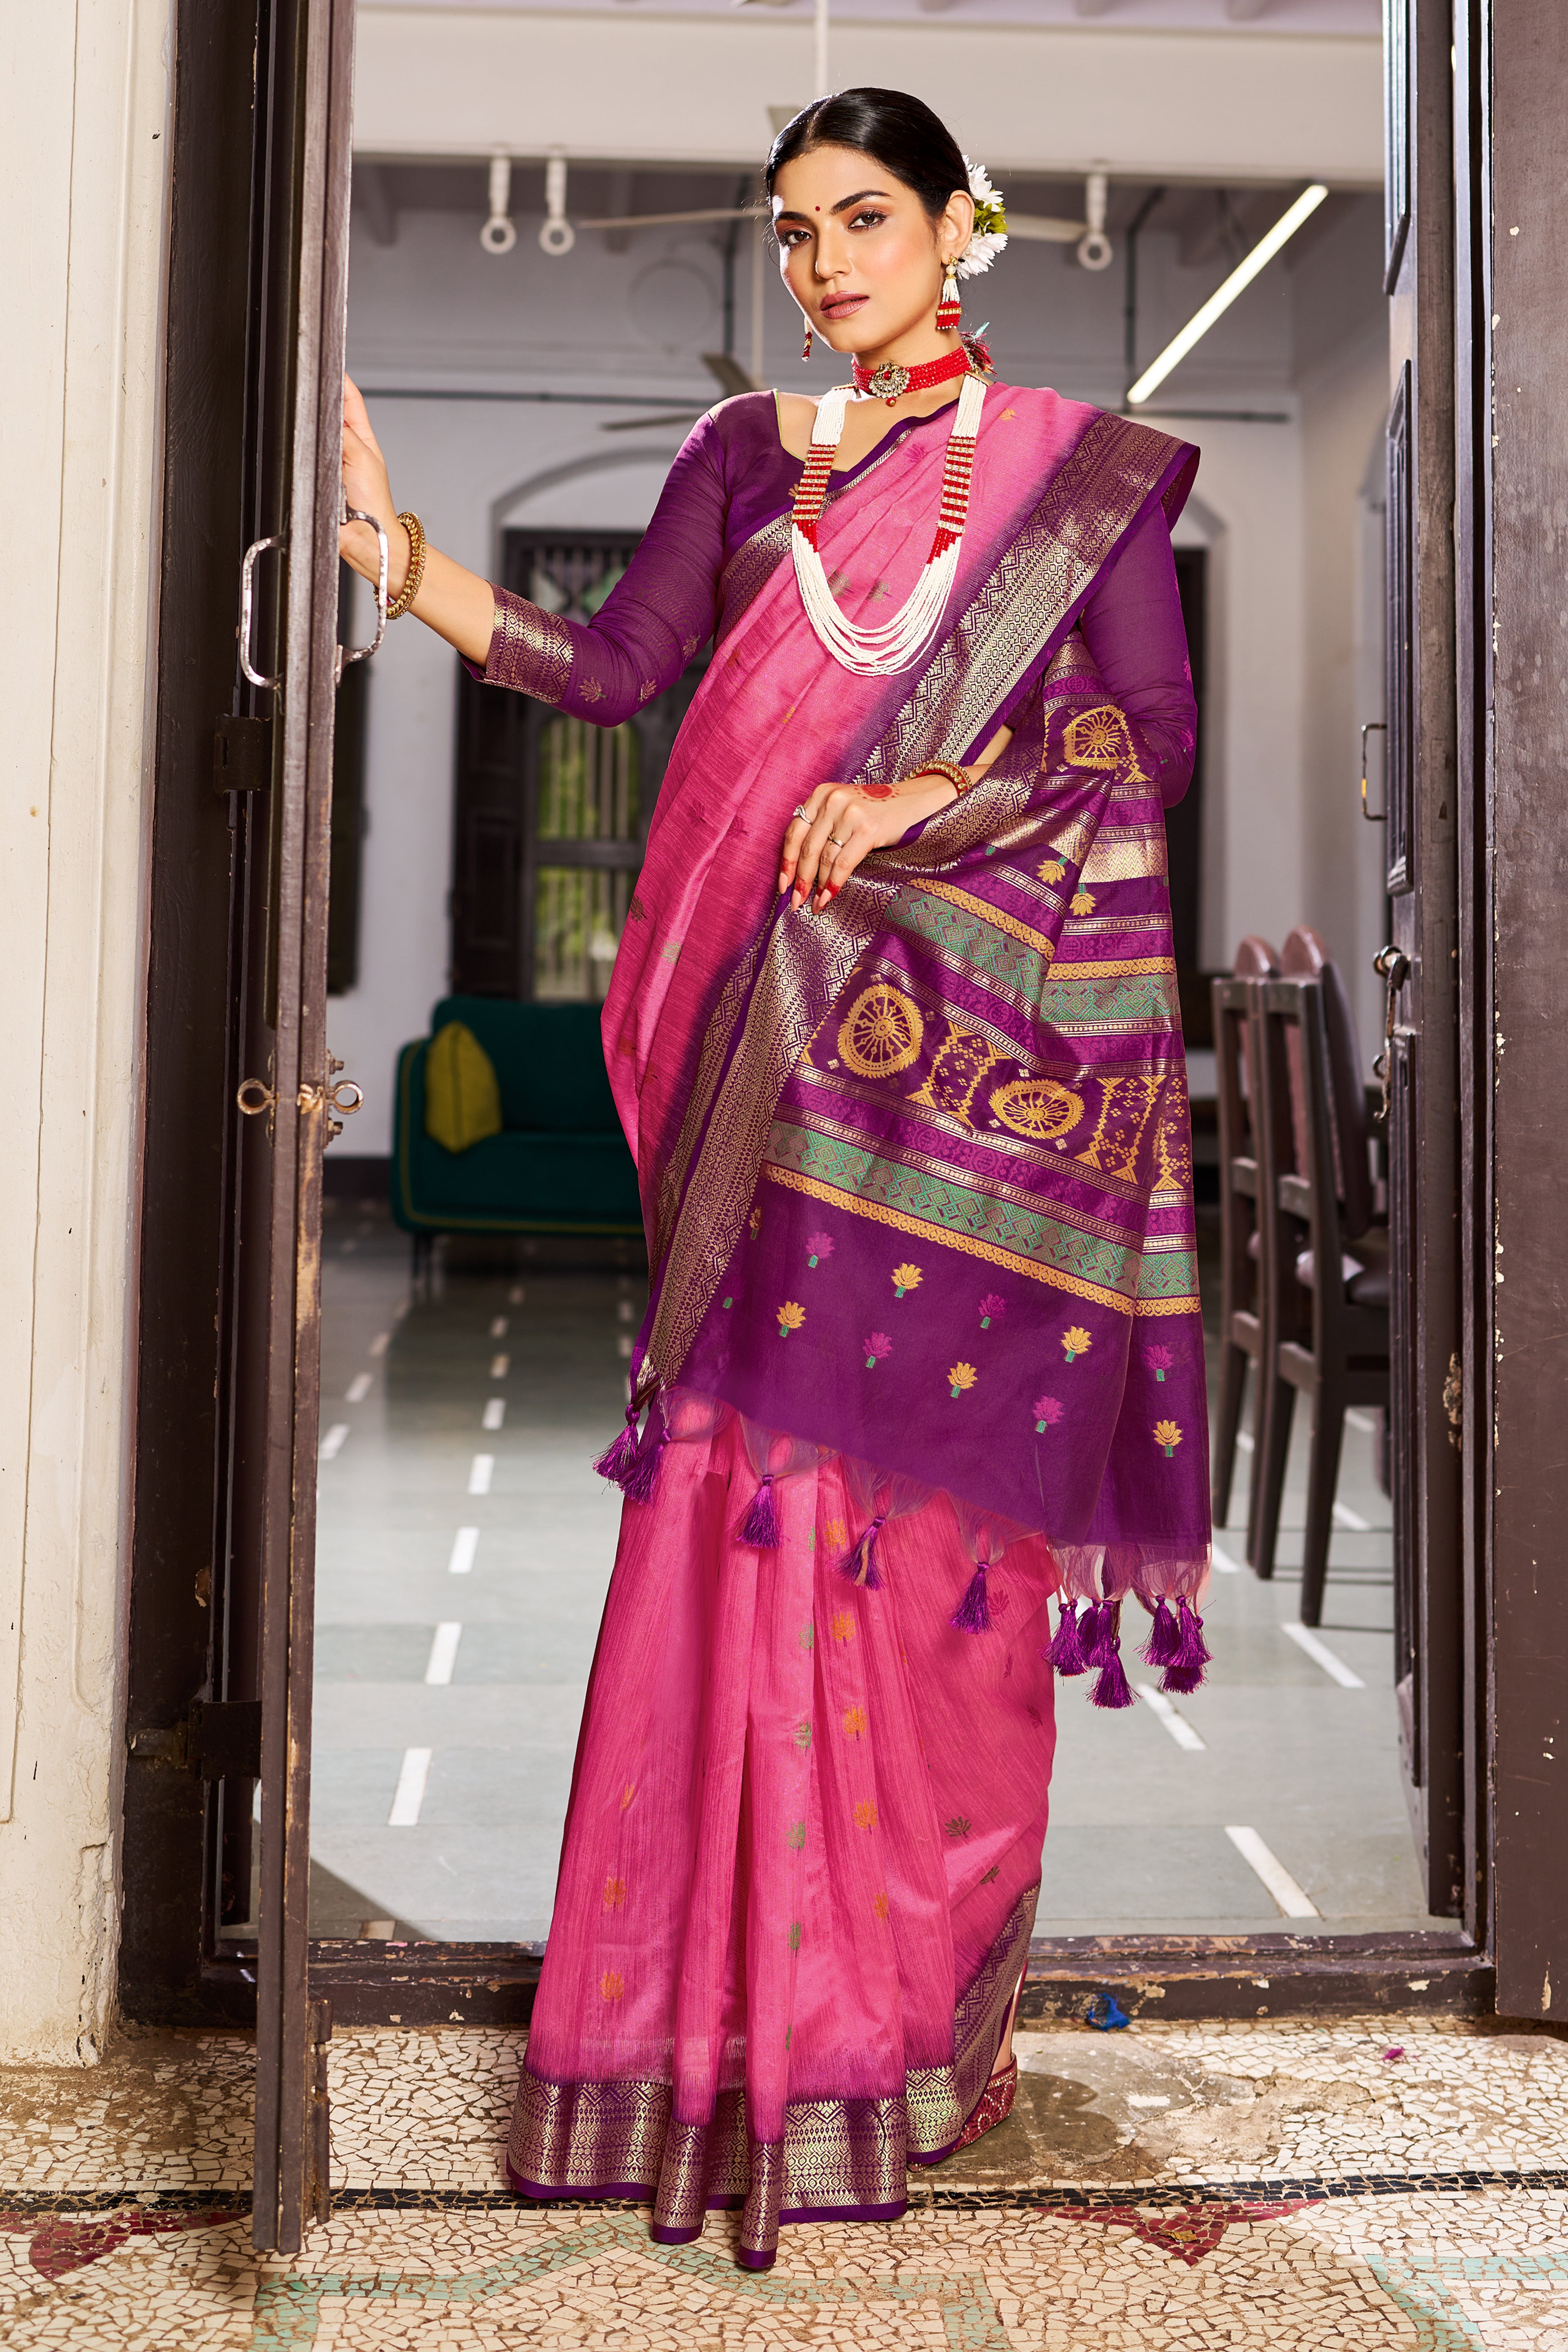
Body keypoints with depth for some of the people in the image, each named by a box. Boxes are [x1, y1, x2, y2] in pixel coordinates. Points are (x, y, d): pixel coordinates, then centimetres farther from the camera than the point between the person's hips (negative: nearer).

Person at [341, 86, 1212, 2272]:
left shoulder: (1085, 465, 10)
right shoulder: (749, 454, 17)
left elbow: (1153, 735, 1)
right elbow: (610, 665, 6)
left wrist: (925, 797, -11)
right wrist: (390, 544, -3)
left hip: (993, 1025, -2)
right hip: (787, 1016, 2)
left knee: (945, 1485, -3)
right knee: (760, 1470, -5)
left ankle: (922, 1993, 8)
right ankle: (756, 1996, 3)